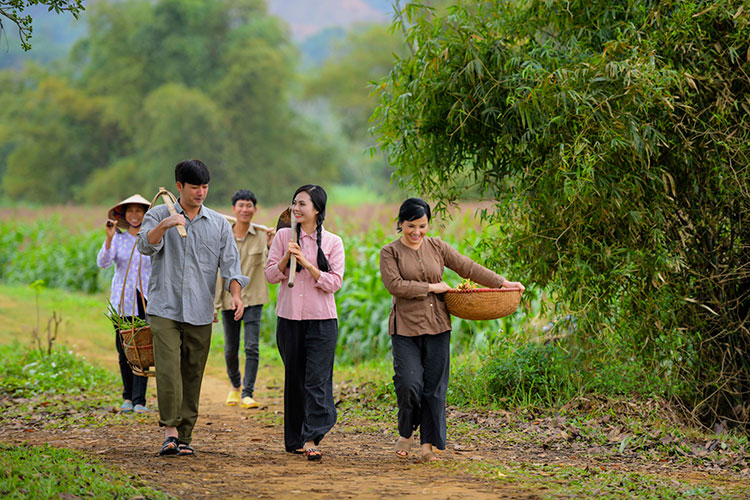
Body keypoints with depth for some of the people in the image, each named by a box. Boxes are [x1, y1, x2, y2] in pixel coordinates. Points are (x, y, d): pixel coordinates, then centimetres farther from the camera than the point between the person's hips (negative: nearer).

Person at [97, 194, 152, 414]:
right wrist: (109, 239, -25)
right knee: (124, 351, 2)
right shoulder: (118, 239, 5)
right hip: (123, 301, 1)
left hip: (147, 300, -1)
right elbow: (103, 262, -10)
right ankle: (127, 398, 19)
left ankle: (139, 401, -8)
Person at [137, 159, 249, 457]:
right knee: (168, 369, -16)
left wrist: (235, 295, -12)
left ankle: (185, 436, 10)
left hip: (200, 312, 3)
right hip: (165, 308, -3)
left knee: (193, 374, 4)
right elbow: (145, 246, -10)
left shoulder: (219, 224, 11)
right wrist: (164, 226, -29)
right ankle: (170, 430, -15)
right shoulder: (159, 215, 5)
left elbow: (230, 263, 5)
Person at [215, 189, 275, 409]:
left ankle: (247, 394, -8)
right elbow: (217, 273, 4)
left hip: (252, 299, -2)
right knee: (230, 350, 10)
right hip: (229, 299, 2)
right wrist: (214, 305, 3)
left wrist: (271, 246, -32)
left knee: (252, 347, -12)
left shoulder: (261, 236, -3)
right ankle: (235, 386, 35)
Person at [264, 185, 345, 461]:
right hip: (289, 317, 2)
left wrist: (308, 264, -15)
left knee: (317, 379, -9)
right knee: (294, 378, 8)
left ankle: (311, 439, -12)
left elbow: (335, 282, -5)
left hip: (321, 319, -2)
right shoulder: (283, 236, 6)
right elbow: (271, 275, 4)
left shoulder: (333, 242, 1)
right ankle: (294, 438, 17)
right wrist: (286, 257, -13)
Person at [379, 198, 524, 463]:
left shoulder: (437, 247, 11)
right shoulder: (390, 252, 1)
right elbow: (394, 285, -11)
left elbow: (468, 267, 10)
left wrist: (502, 283, 4)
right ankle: (405, 434, 12)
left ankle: (429, 445, 8)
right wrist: (431, 287, -10)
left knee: (434, 388, 1)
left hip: (437, 325, 3)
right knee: (409, 383, -14)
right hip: (405, 327, -3)